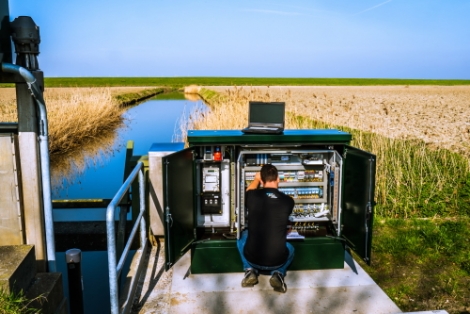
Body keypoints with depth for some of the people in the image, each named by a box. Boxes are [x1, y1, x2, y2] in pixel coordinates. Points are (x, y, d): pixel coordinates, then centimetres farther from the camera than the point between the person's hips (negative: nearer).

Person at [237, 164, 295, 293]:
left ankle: (250, 271, 15)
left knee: (243, 235, 32)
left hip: (252, 258, 0)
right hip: (277, 261, 0)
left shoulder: (253, 197, -8)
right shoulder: (288, 201, -8)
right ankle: (278, 274, 8)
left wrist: (256, 179, 40)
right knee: (290, 248, 35)